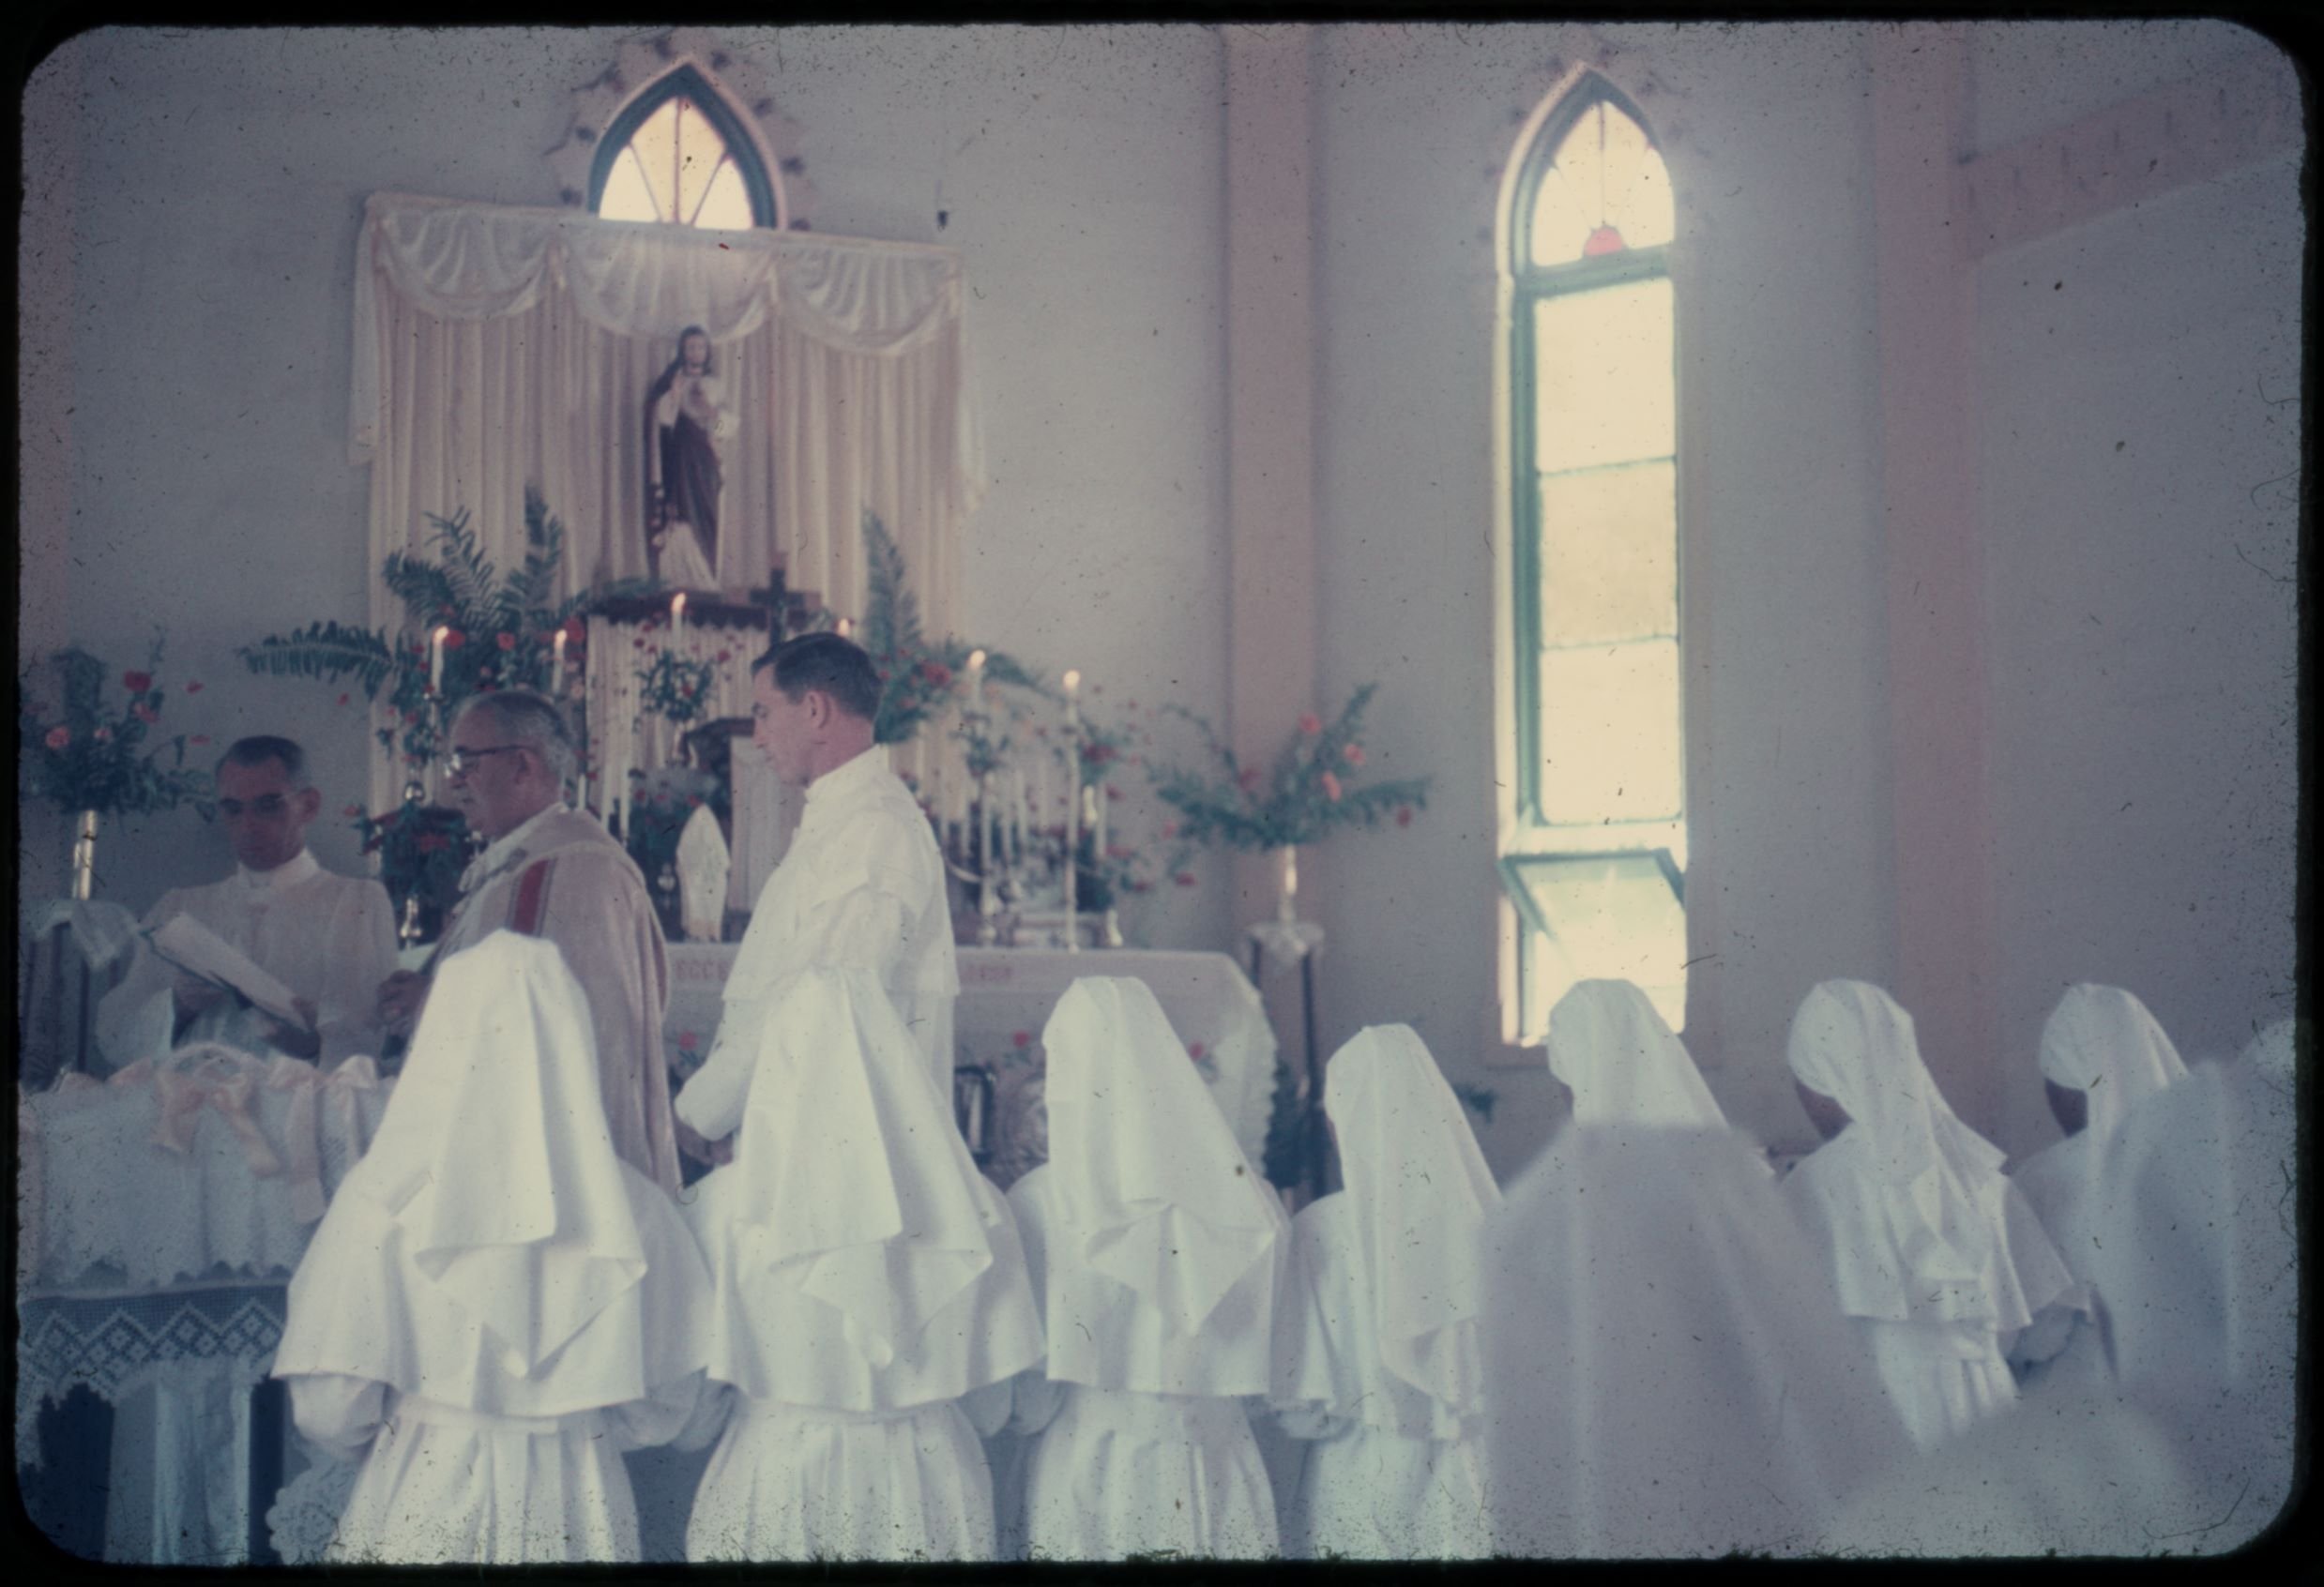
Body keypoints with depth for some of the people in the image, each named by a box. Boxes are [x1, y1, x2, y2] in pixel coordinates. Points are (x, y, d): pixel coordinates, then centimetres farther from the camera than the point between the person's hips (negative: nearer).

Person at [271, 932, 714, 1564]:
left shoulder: (385, 1201, -12)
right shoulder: (632, 1206, -8)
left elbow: (329, 1411, -10)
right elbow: (664, 1405, -1)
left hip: (422, 1510, -1)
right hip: (578, 1514, 2)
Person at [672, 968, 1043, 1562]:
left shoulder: (731, 1207, -12)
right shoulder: (968, 1203, -7)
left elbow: (690, 1416, -5)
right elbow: (988, 1408, 4)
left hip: (777, 1502, -1)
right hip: (927, 1505, 2)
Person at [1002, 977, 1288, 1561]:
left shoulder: (1039, 1205, -13)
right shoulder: (1243, 1199, -6)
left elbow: (1023, 1401, -6)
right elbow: (1259, 1366, 5)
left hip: (1086, 1481, -2)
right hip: (1212, 1484, 2)